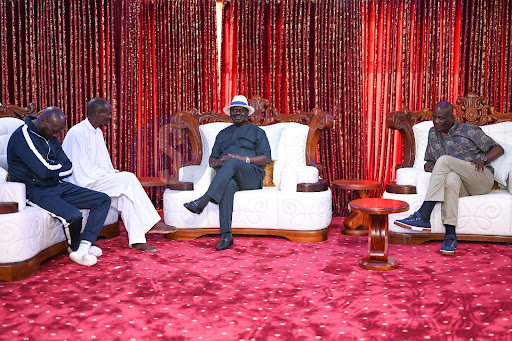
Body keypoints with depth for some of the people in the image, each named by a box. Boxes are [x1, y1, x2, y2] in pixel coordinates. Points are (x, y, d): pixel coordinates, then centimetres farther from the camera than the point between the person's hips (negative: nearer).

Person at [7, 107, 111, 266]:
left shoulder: (51, 137, 12)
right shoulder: (22, 136, -15)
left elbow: (69, 168, 10)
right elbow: (44, 171, -23)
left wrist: (49, 165, -7)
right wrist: (57, 166, -2)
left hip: (58, 186, 9)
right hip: (35, 191, -9)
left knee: (103, 200, -1)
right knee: (73, 215, -33)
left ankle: (84, 246, -11)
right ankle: (75, 249, 0)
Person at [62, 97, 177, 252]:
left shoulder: (97, 132, 15)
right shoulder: (77, 133, -14)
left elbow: (104, 163, 20)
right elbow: (84, 170, -19)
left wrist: (113, 173, 0)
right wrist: (112, 175, -14)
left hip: (98, 179, 9)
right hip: (83, 184, -9)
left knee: (125, 193, -18)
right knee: (128, 179, -23)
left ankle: (137, 240, -22)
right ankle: (151, 223, -17)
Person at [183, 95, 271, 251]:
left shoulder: (257, 132, 19)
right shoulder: (223, 134, 30)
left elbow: (266, 158, 5)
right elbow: (211, 161, 23)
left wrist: (244, 159, -10)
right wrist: (220, 161, -3)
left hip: (251, 177, -2)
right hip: (226, 176, 2)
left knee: (232, 162, -37)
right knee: (228, 185, -39)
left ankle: (202, 201, -46)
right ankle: (226, 236, -46)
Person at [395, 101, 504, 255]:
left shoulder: (469, 130, 6)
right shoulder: (433, 133, 19)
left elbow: (498, 149, 8)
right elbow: (429, 160, 24)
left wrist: (483, 158, -13)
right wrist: (429, 165, -1)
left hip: (482, 178, -3)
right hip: (462, 187, 3)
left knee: (444, 160, -28)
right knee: (451, 178, -36)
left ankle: (423, 217, -37)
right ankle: (450, 234, -43)